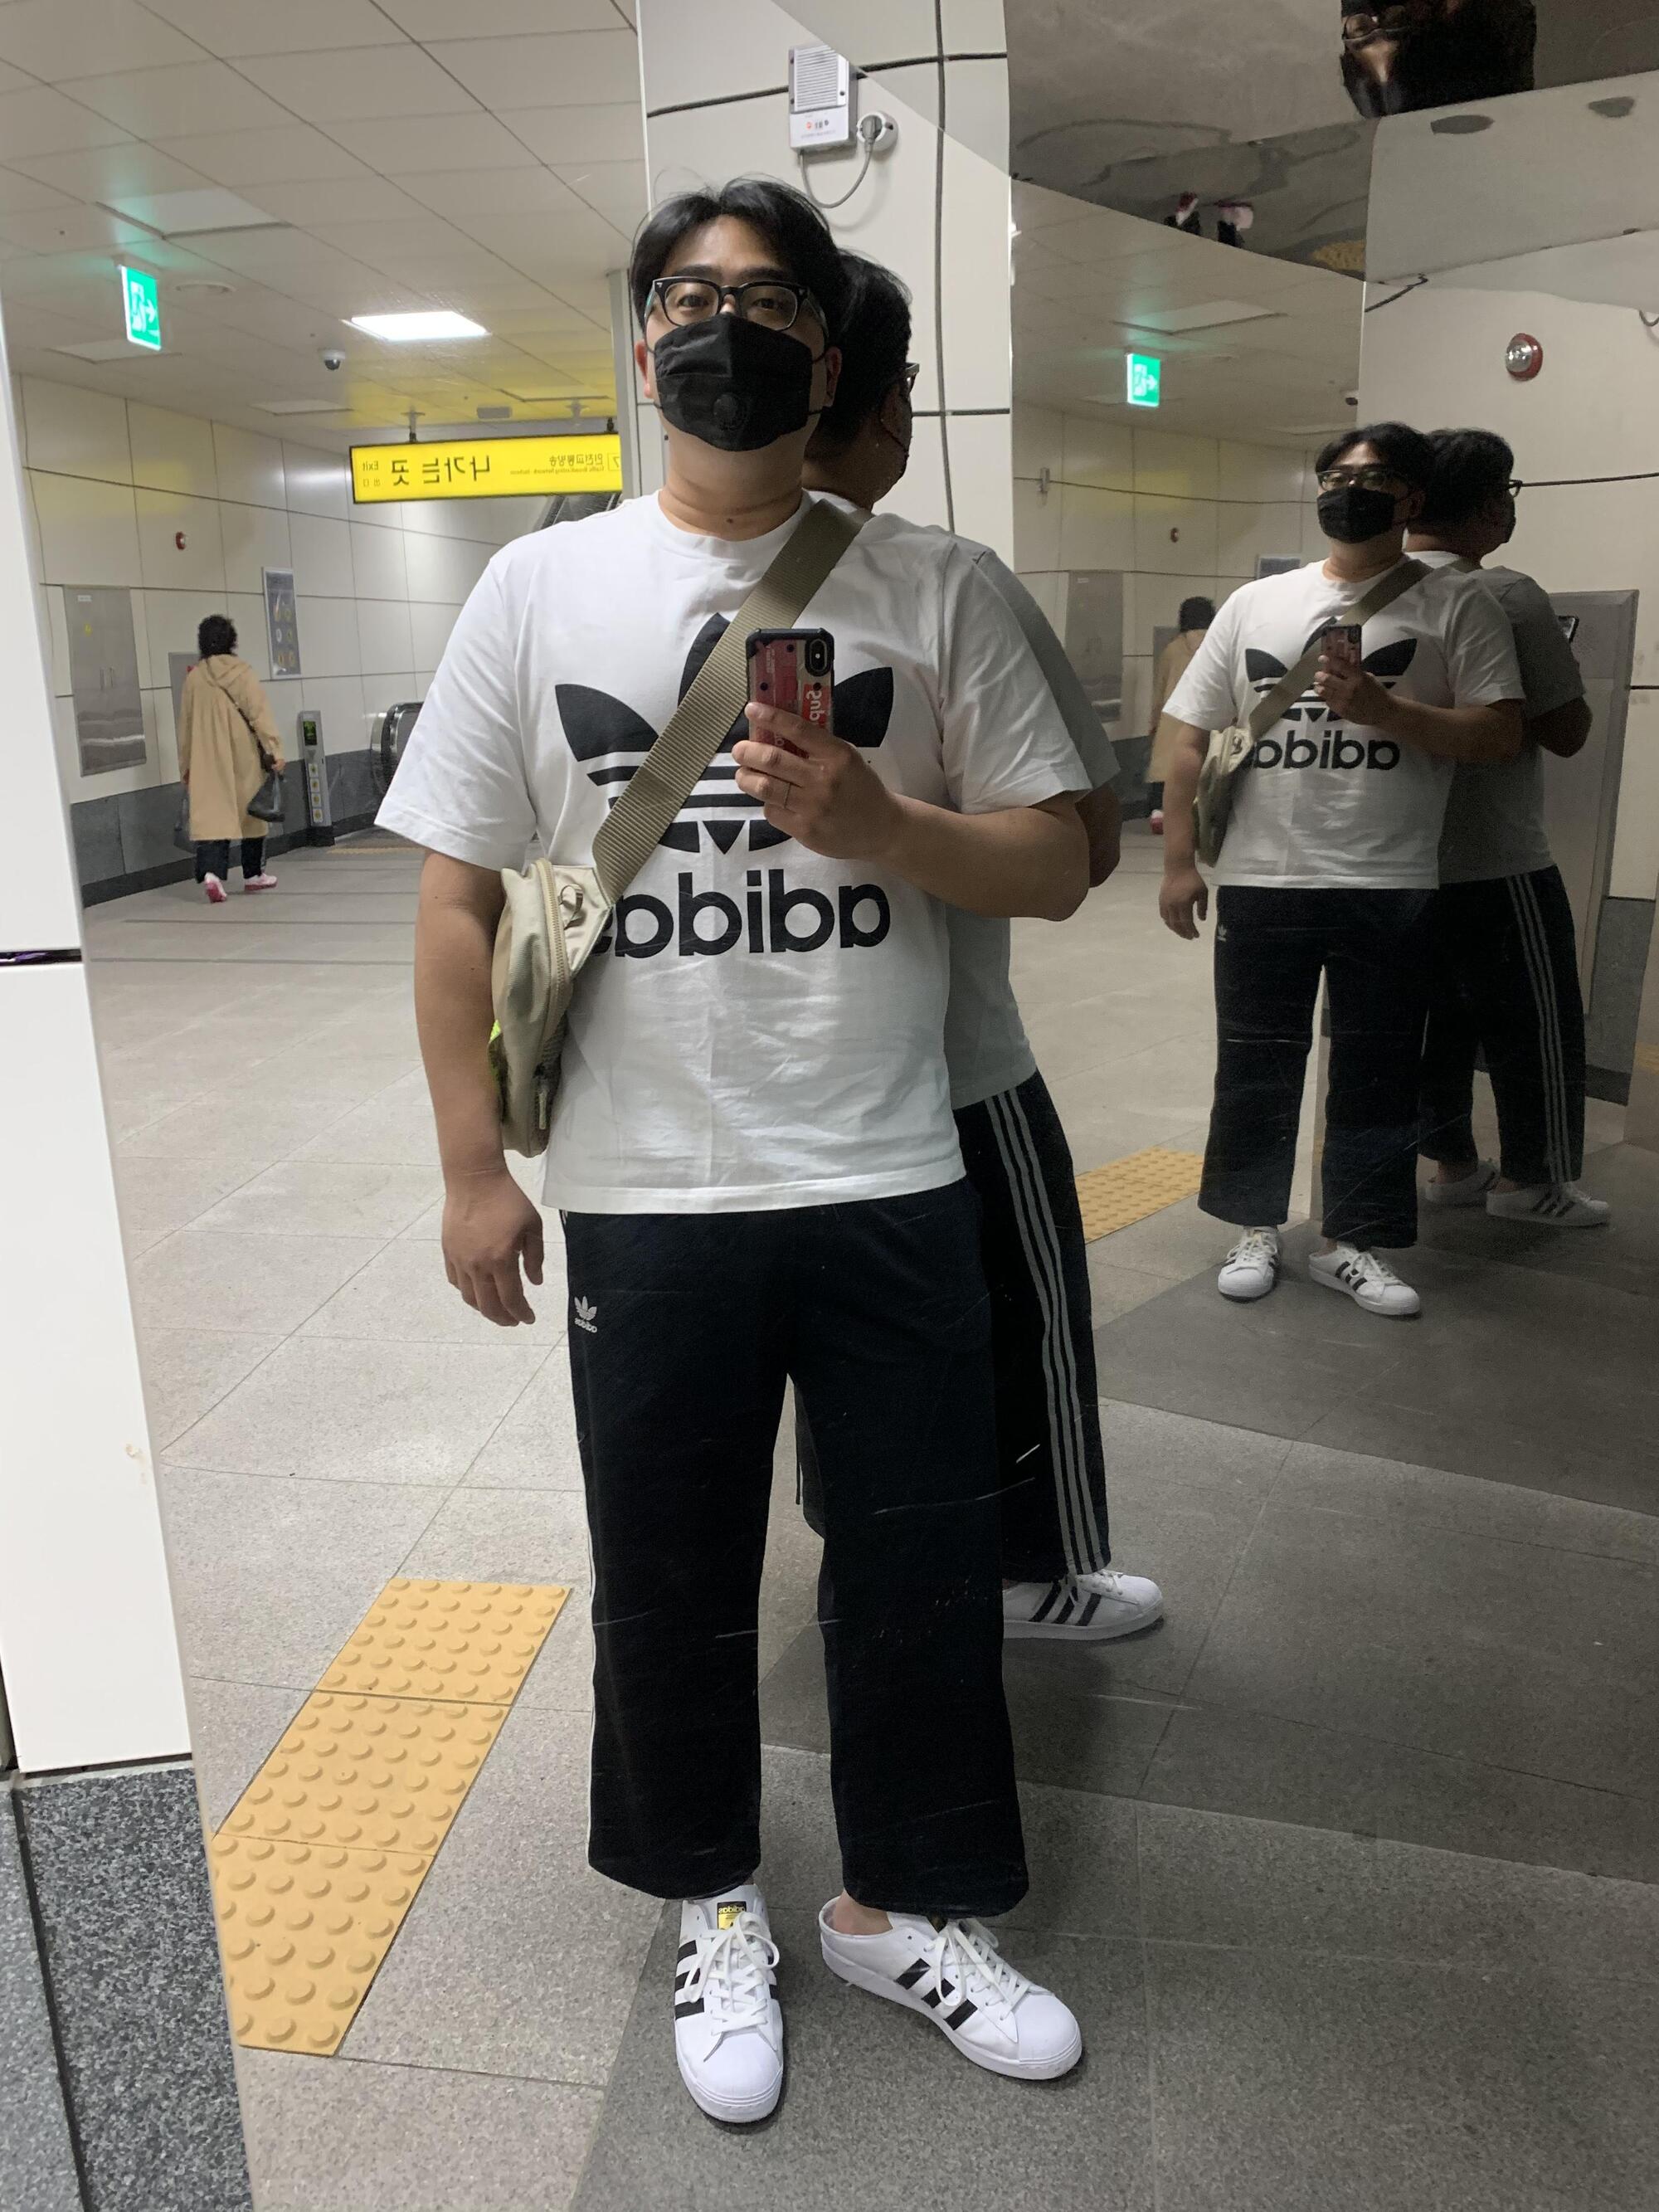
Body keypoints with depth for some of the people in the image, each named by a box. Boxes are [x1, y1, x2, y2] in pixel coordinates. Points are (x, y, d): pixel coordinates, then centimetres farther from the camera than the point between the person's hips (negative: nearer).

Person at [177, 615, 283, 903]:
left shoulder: (194, 678, 4)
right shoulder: (242, 674, -5)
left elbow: (185, 726, 10)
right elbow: (260, 715, -12)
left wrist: (185, 766, 18)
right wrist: (274, 750, -11)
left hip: (207, 761, 2)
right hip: (244, 759, -2)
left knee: (210, 815, -4)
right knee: (251, 811, 13)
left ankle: (211, 872, -25)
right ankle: (253, 874, 23)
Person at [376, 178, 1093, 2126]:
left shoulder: (929, 586, 3)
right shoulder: (541, 586, 3)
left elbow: (1056, 863, 3)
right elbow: (461, 894, 3)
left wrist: (875, 825, -17)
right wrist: (473, 1171, -1)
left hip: (892, 1187, 1)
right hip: (644, 1201, 0)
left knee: (923, 1565, 12)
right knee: (670, 1585, 14)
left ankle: (900, 1905, 38)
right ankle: (713, 1910, 40)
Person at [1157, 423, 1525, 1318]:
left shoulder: (1454, 603, 3)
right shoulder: (1254, 603, 10)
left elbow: (1500, 733, -5)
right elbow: (1192, 737, 9)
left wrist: (1380, 707, -17)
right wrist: (1179, 861, 3)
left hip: (1389, 886, -2)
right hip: (1261, 881, 2)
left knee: (1376, 1072, 6)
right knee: (1255, 1062, 9)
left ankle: (1352, 1242, 19)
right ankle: (1255, 1226, 24)